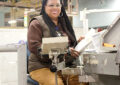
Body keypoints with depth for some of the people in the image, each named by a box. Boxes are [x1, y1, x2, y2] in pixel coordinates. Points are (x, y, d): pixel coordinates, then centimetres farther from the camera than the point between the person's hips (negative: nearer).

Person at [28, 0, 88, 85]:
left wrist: (78, 43, -2)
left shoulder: (63, 22, 17)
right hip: (42, 67, -5)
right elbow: (34, 47, -13)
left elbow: (70, 44, 23)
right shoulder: (37, 23, 0)